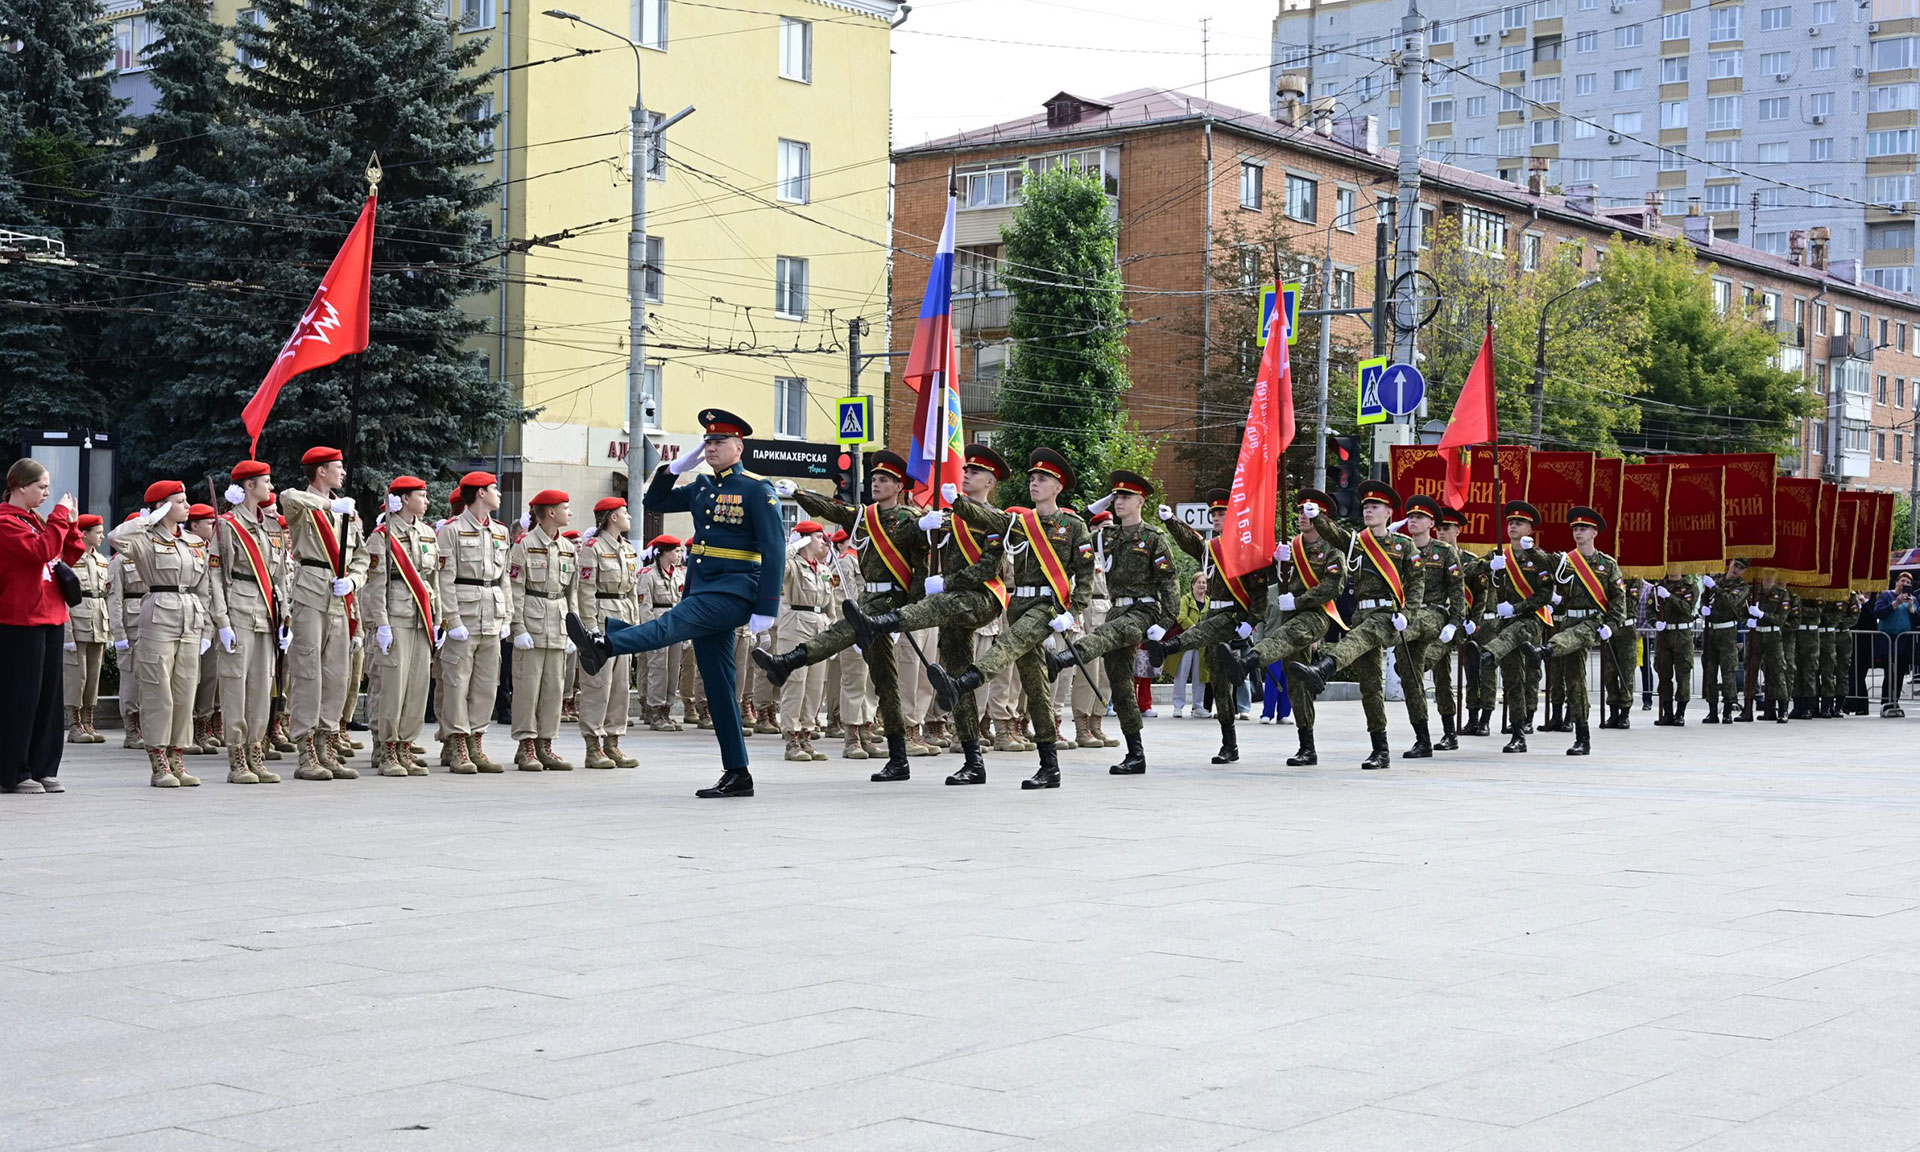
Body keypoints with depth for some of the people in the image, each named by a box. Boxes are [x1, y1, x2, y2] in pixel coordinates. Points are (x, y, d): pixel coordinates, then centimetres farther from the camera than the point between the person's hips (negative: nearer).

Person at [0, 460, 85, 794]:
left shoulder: (36, 521, 18)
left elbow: (71, 556, 18)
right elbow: (41, 550, -23)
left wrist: (70, 522, 7)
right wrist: (60, 516, -14)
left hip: (50, 617, 9)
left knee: (49, 694, 9)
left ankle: (43, 768, 14)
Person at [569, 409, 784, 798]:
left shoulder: (756, 489, -6)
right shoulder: (702, 487, 15)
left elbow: (774, 552, -12)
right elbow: (654, 502, 23)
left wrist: (765, 609, -18)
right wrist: (676, 468, 6)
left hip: (734, 591, -8)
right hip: (703, 589, 8)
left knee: (674, 622, -30)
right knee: (717, 685, 5)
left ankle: (604, 645, -52)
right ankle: (737, 774, 7)